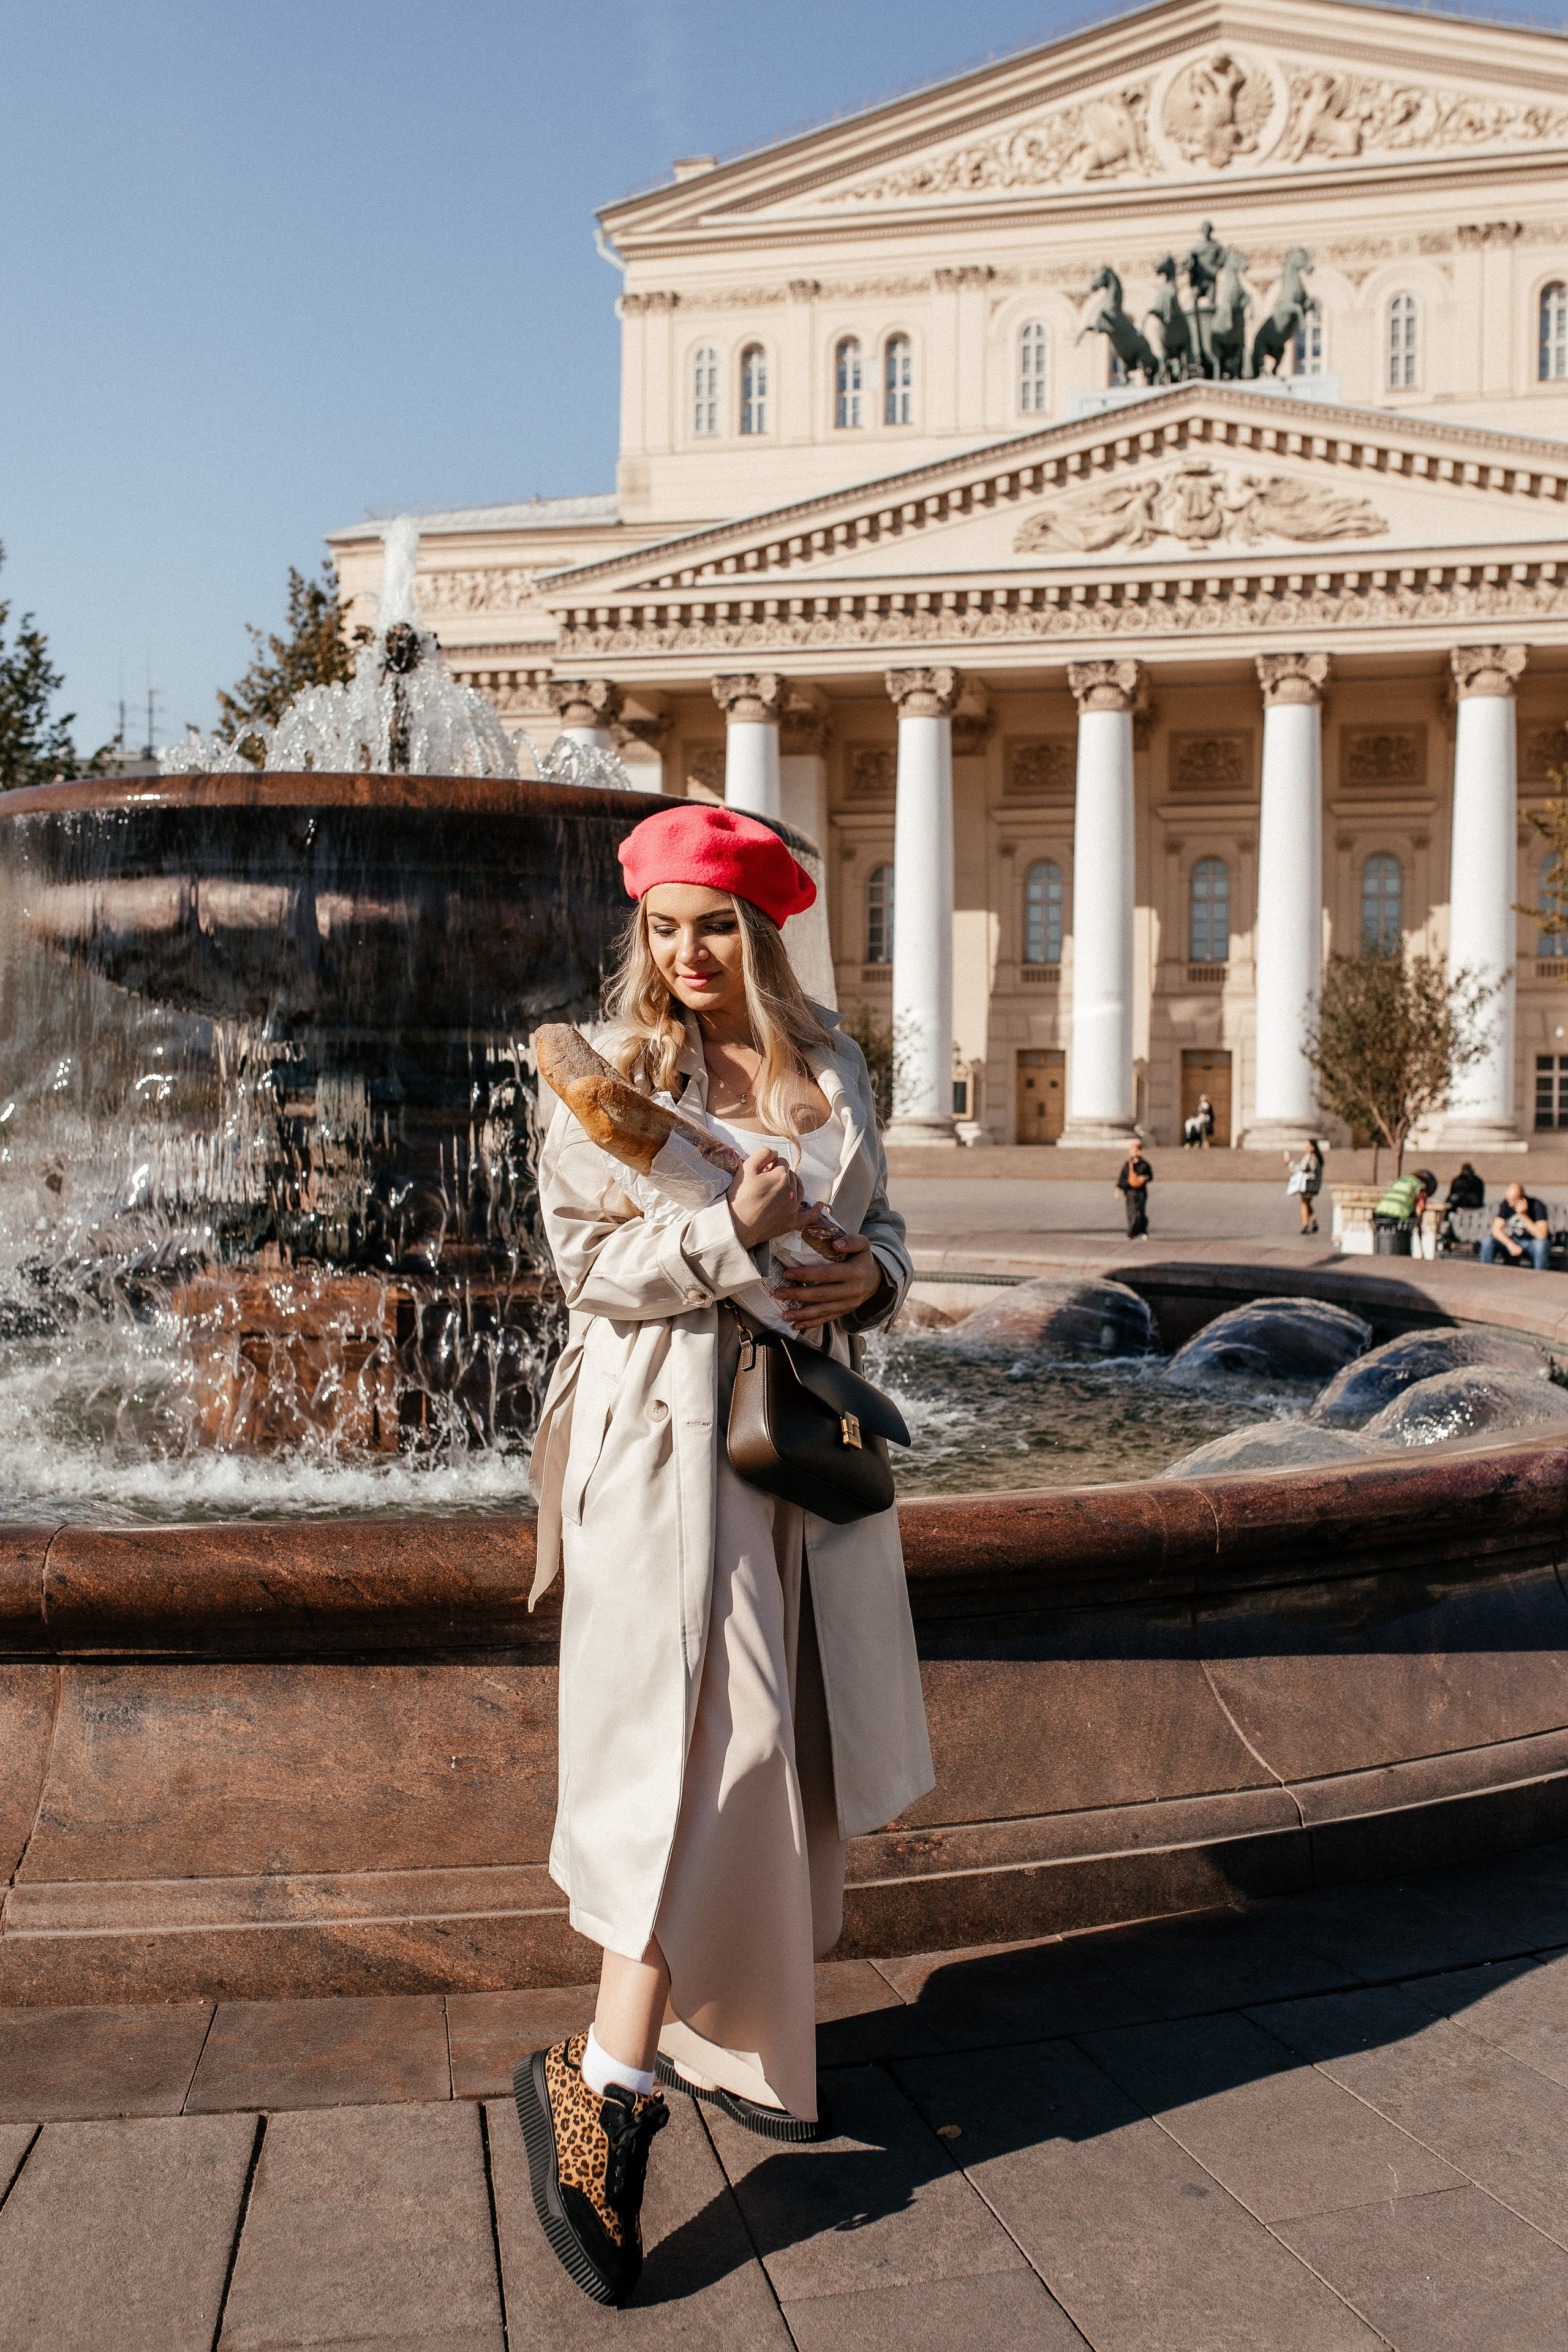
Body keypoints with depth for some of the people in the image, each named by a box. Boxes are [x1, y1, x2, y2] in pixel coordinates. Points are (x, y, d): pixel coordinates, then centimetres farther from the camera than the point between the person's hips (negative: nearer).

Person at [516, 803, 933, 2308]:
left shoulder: (831, 1067, 10)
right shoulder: (613, 1071, -3)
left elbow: (877, 1218, 17)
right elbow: (588, 1258, -9)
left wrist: (871, 1272, -5)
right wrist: (735, 1234, -21)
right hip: (669, 1425, -6)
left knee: (789, 1737, 11)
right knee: (708, 1734, -14)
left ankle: (718, 2032, 27)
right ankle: (603, 2086, -6)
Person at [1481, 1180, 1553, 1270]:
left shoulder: (1537, 1206, -19)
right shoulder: (1507, 1204, -6)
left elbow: (1542, 1235, -29)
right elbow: (1496, 1230, -10)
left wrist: (1523, 1216, -33)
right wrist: (1510, 1244, -26)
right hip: (1513, 1242, 4)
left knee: (1541, 1243, -38)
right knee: (1487, 1242, -20)